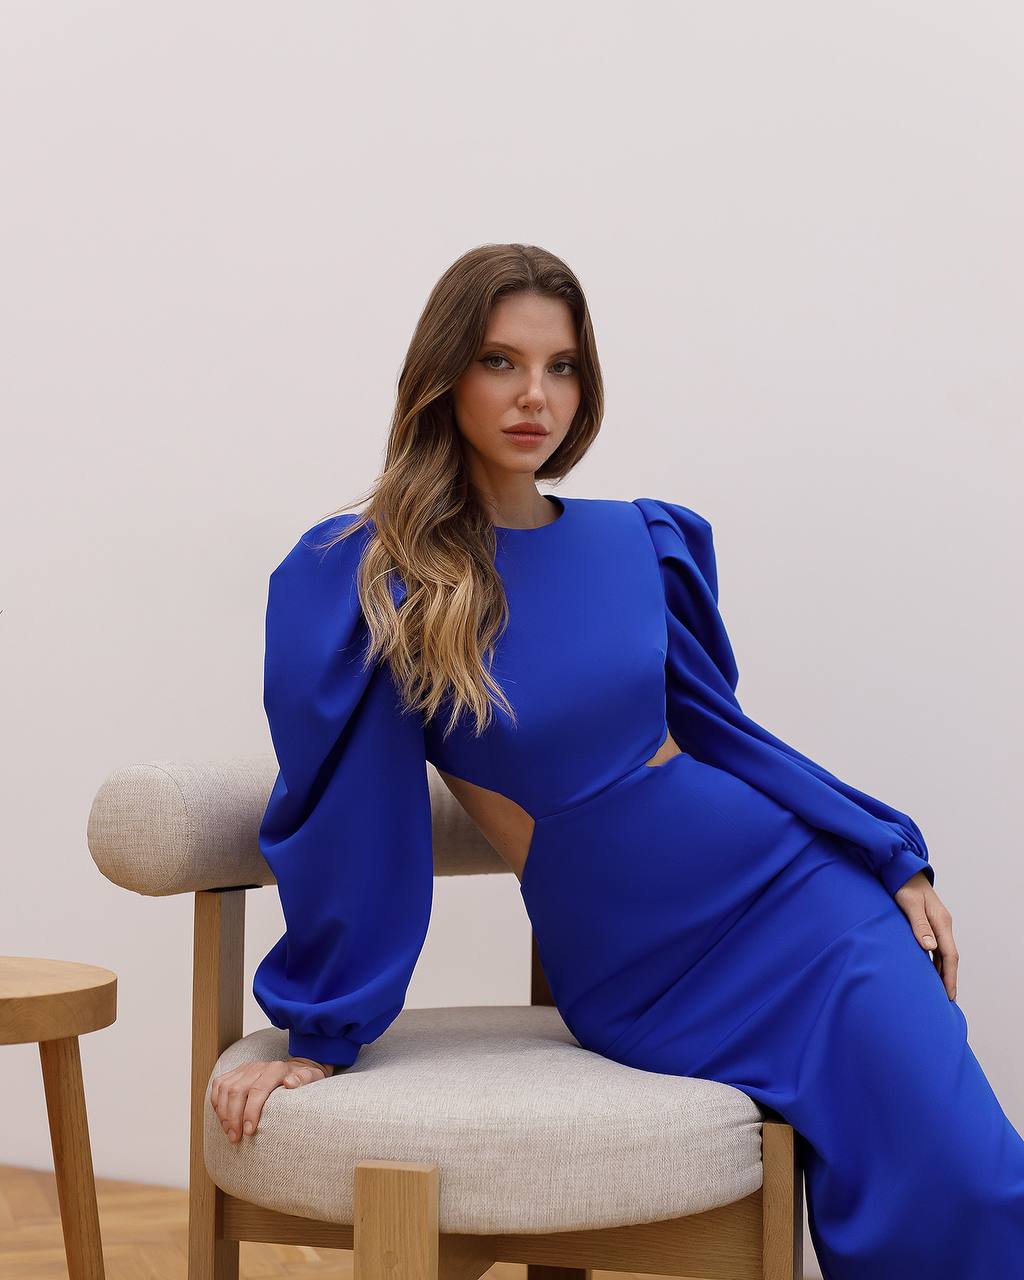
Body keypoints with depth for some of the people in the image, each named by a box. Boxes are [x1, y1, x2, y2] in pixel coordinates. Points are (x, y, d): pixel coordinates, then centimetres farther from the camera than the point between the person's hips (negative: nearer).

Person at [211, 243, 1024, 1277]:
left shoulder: (641, 542, 5)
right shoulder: (354, 582, -7)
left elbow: (719, 729, 12)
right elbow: (345, 807, -6)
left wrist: (894, 860, 9)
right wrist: (320, 1037, -3)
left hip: (790, 892, 3)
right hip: (634, 984, -3)